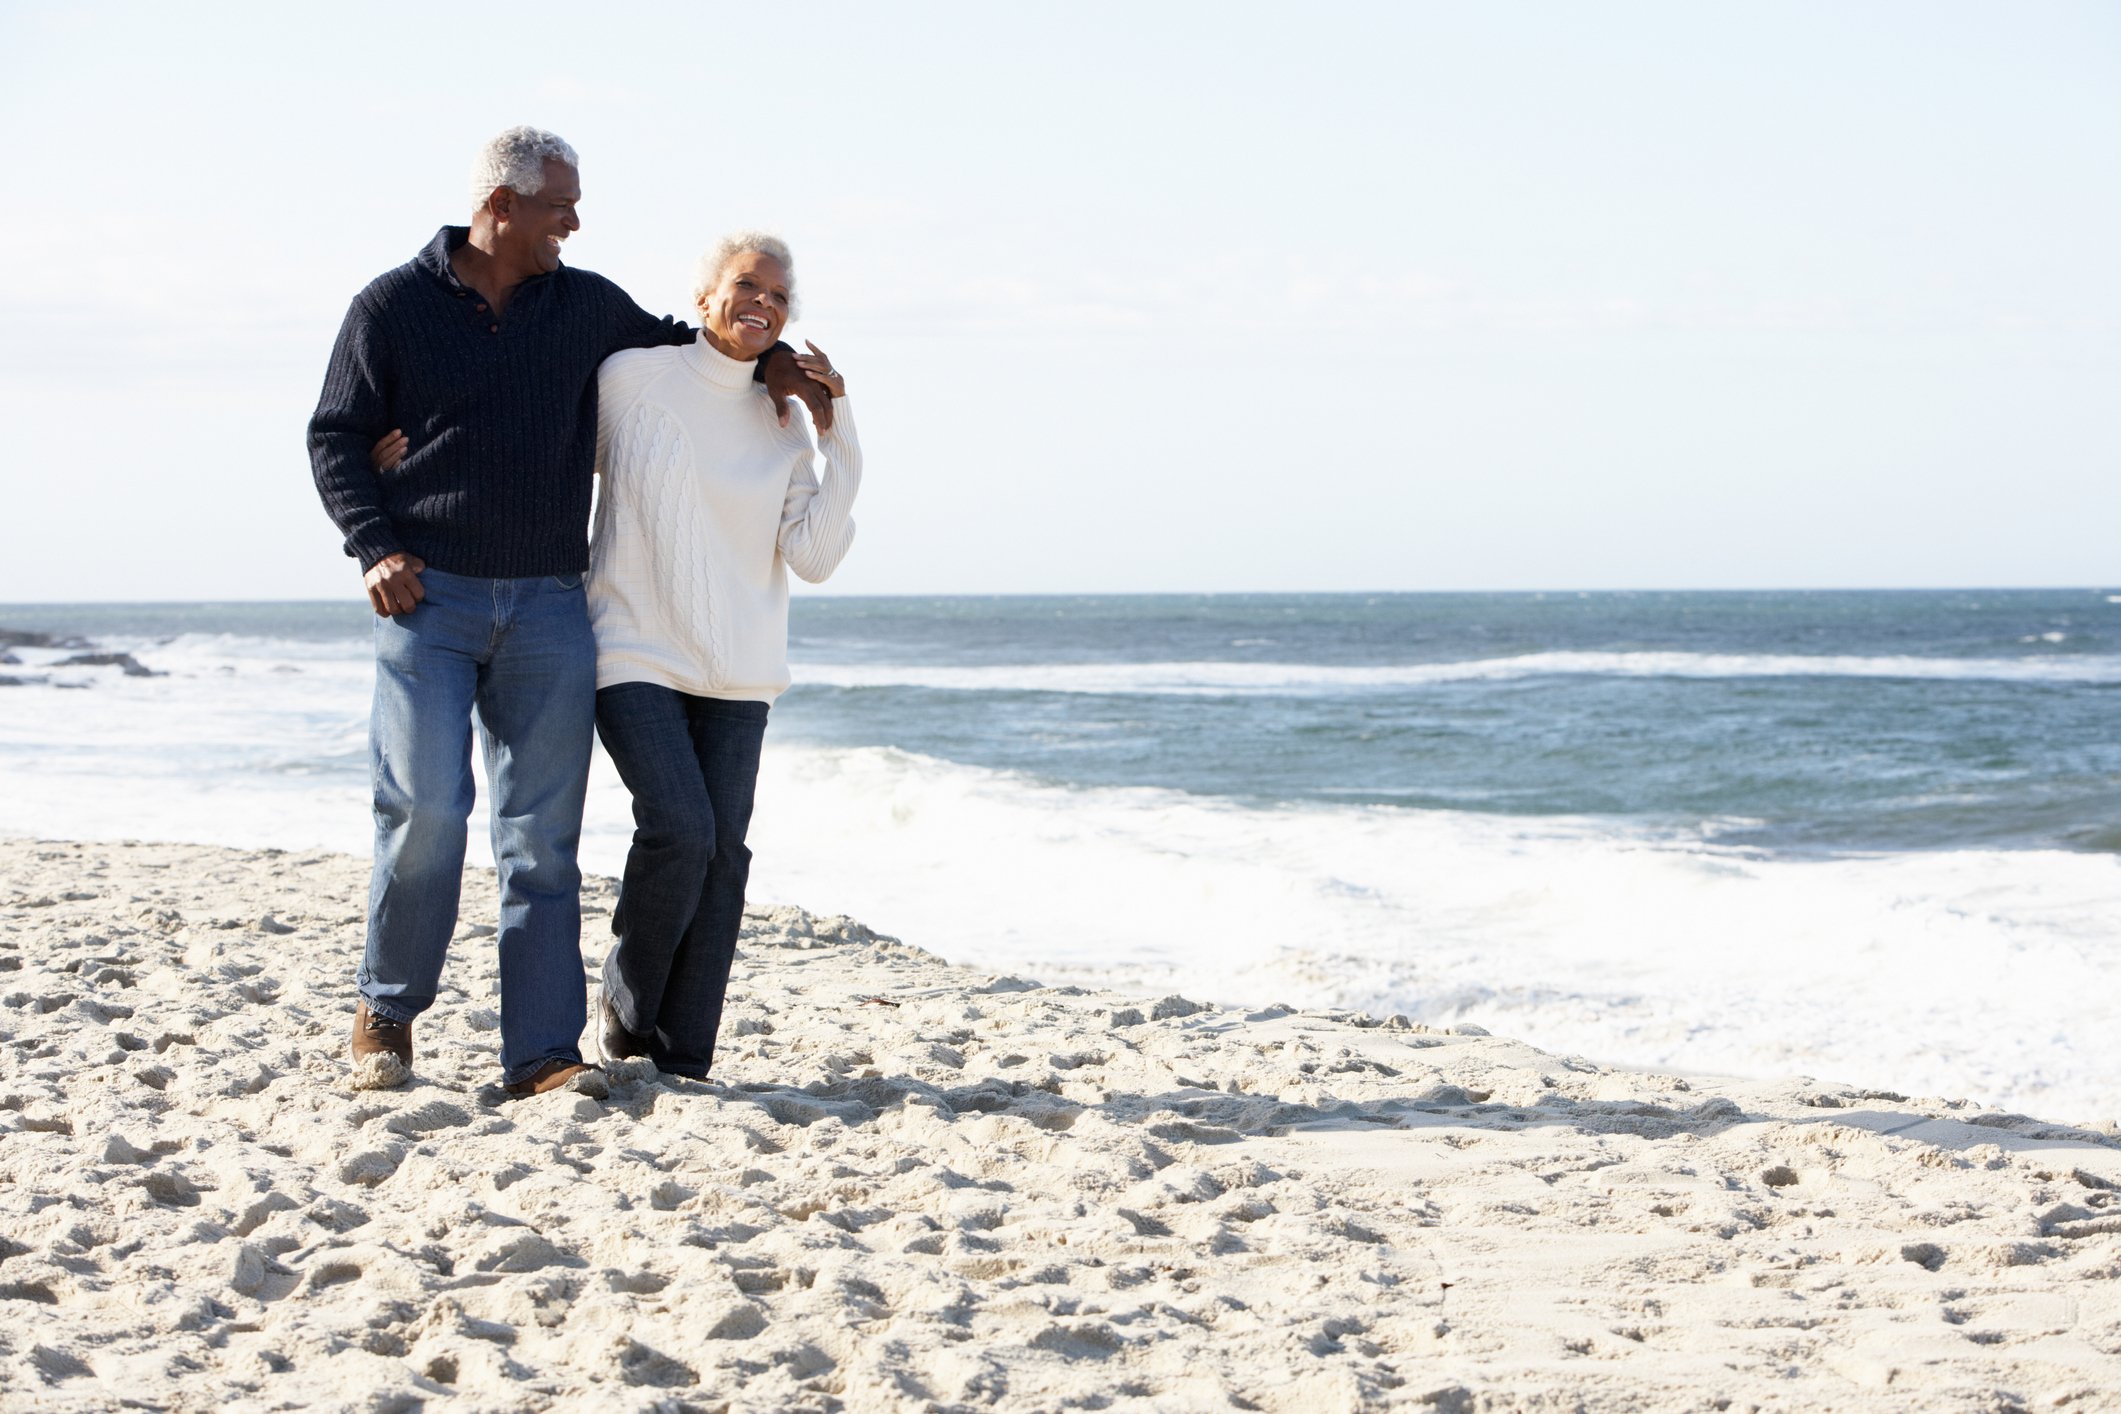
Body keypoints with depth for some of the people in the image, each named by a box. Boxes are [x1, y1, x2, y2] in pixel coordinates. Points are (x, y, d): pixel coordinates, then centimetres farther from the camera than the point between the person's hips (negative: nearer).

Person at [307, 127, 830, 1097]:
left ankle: (542, 1053, 0)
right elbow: (335, 438, 5)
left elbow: (679, 344, 29)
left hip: (547, 608, 3)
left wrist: (769, 360, 12)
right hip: (427, 597, -3)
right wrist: (374, 545, -9)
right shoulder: (393, 306, 3)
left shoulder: (587, 306, 12)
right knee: (426, 809, -11)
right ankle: (386, 1013, 10)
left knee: (543, 832, -1)